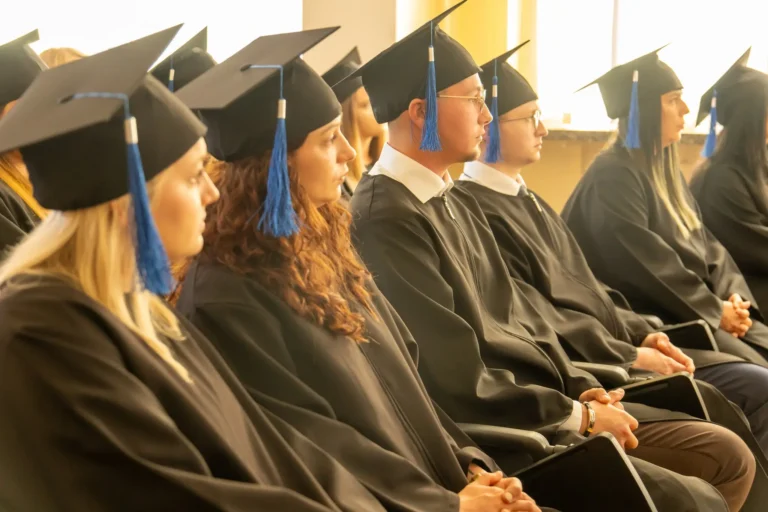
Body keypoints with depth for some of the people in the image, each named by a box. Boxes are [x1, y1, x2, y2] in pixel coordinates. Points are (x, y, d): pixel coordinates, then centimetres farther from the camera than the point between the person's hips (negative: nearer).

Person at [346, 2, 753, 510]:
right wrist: (578, 416, -10)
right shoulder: (384, 220, -18)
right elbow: (459, 383, -19)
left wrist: (581, 389, 0)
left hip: (547, 400, 9)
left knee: (728, 455, 4)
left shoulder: (457, 202, 13)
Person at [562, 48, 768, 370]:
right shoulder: (613, 176, -12)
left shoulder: (667, 170, 16)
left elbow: (707, 245, 13)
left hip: (698, 310, 9)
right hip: (652, 318, -9)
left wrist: (732, 297, -5)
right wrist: (715, 309, -14)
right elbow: (645, 263, -18)